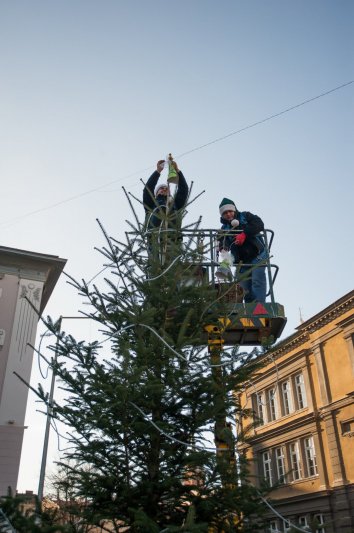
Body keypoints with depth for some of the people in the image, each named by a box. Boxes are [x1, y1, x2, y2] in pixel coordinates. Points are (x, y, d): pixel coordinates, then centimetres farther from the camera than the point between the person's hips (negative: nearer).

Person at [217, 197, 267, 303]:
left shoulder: (245, 216, 6)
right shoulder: (225, 229, 12)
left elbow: (259, 224, -11)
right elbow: (223, 242, -4)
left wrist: (244, 234, -21)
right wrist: (223, 248, -29)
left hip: (257, 255, -4)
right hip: (242, 261, 4)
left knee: (257, 280, -18)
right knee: (246, 287, 2)